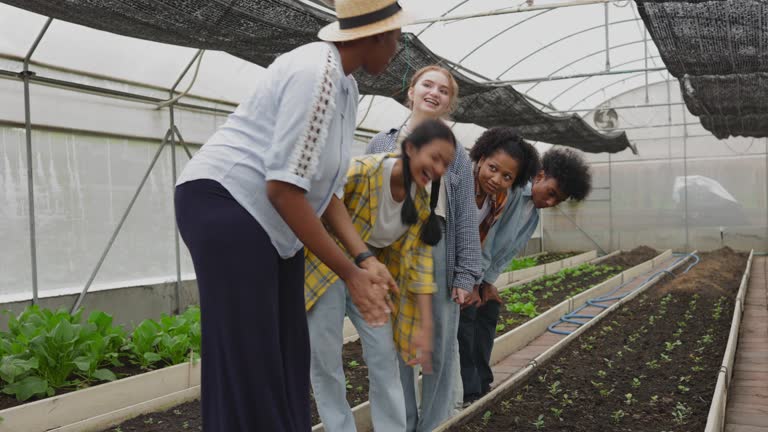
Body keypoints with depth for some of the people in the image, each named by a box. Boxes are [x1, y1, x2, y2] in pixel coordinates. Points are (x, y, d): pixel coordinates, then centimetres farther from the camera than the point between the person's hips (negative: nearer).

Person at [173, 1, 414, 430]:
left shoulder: (347, 88, 11)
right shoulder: (316, 73, -20)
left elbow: (327, 186, 11)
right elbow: (283, 187, -25)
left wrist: (366, 259, 0)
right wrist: (349, 272, -20)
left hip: (270, 219, 10)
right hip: (224, 203, -10)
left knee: (288, 354, 10)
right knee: (248, 363, -7)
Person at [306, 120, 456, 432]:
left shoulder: (423, 204, -7)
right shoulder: (361, 171, -27)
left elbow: (420, 264, -5)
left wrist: (425, 327, -9)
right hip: (325, 269, -5)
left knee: (385, 357, 1)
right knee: (325, 359, -3)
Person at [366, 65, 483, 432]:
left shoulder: (456, 154, 8)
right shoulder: (382, 144, 10)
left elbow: (466, 218, 4)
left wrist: (465, 273, -4)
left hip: (438, 249, 0)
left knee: (441, 344, 6)